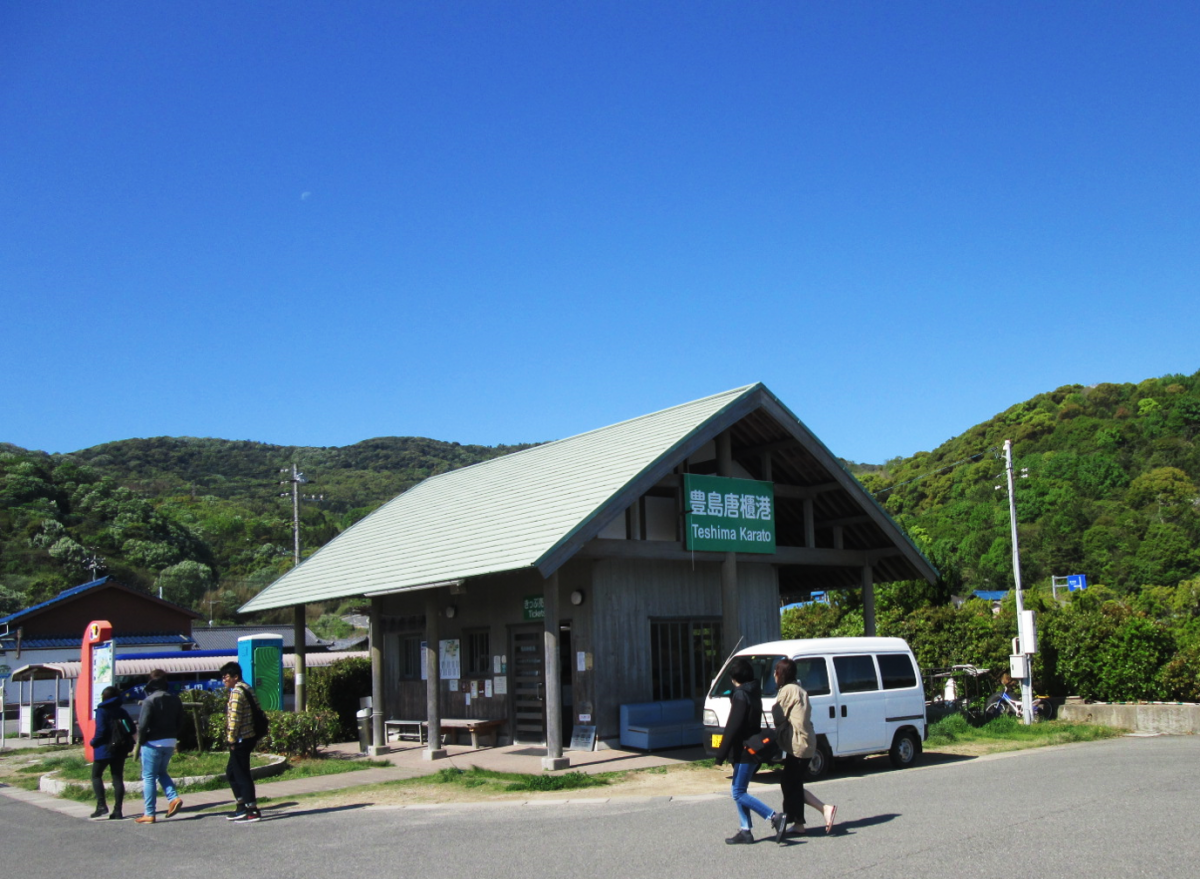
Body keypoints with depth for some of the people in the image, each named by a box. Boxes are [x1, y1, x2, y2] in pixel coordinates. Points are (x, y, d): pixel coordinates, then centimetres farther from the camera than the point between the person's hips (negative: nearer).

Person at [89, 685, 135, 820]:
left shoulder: (101, 711, -9)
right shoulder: (122, 712, 8)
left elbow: (101, 730, -18)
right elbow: (132, 728, 4)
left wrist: (93, 742, -4)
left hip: (104, 748, -5)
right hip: (120, 750, 5)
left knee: (96, 775, 9)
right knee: (118, 778, 7)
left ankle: (101, 806, -6)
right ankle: (117, 811, 4)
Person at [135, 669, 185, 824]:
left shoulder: (150, 700, -14)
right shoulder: (175, 699, 7)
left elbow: (143, 724, -17)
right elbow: (180, 723, 7)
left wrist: (140, 741, -3)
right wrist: (174, 737, 11)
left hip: (153, 743, -6)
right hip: (170, 742, 6)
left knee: (149, 777, 2)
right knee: (161, 772, 23)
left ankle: (149, 814, 2)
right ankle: (174, 798, 3)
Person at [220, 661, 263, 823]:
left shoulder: (237, 692, -14)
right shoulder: (247, 689, 15)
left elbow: (235, 718, -20)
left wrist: (231, 739, -14)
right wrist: (257, 736, 17)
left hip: (240, 740, -10)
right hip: (250, 737, 10)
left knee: (242, 774, -4)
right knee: (232, 772, 19)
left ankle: (253, 811, -2)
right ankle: (242, 806, 24)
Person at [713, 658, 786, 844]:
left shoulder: (740, 695, -15)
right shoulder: (754, 693, 12)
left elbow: (733, 727, -20)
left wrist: (721, 754, -18)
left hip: (744, 751, -10)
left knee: (738, 793, -7)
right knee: (738, 791, 14)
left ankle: (775, 817, -12)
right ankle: (745, 831, 15)